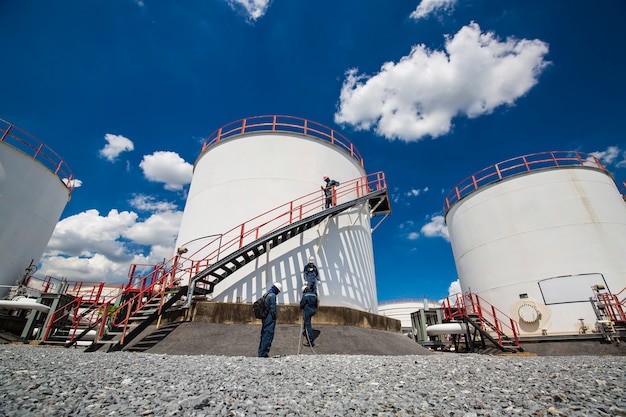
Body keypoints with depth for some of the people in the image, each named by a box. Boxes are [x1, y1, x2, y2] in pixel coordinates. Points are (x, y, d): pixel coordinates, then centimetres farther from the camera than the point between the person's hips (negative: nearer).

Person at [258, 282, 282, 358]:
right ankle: (263, 354, 0)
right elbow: (273, 309, -18)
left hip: (265, 318, 10)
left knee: (264, 335, 16)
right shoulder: (272, 295, -16)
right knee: (268, 336, -3)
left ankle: (261, 353, 24)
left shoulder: (266, 295, 13)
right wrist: (274, 319, -9)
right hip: (270, 320, -10)